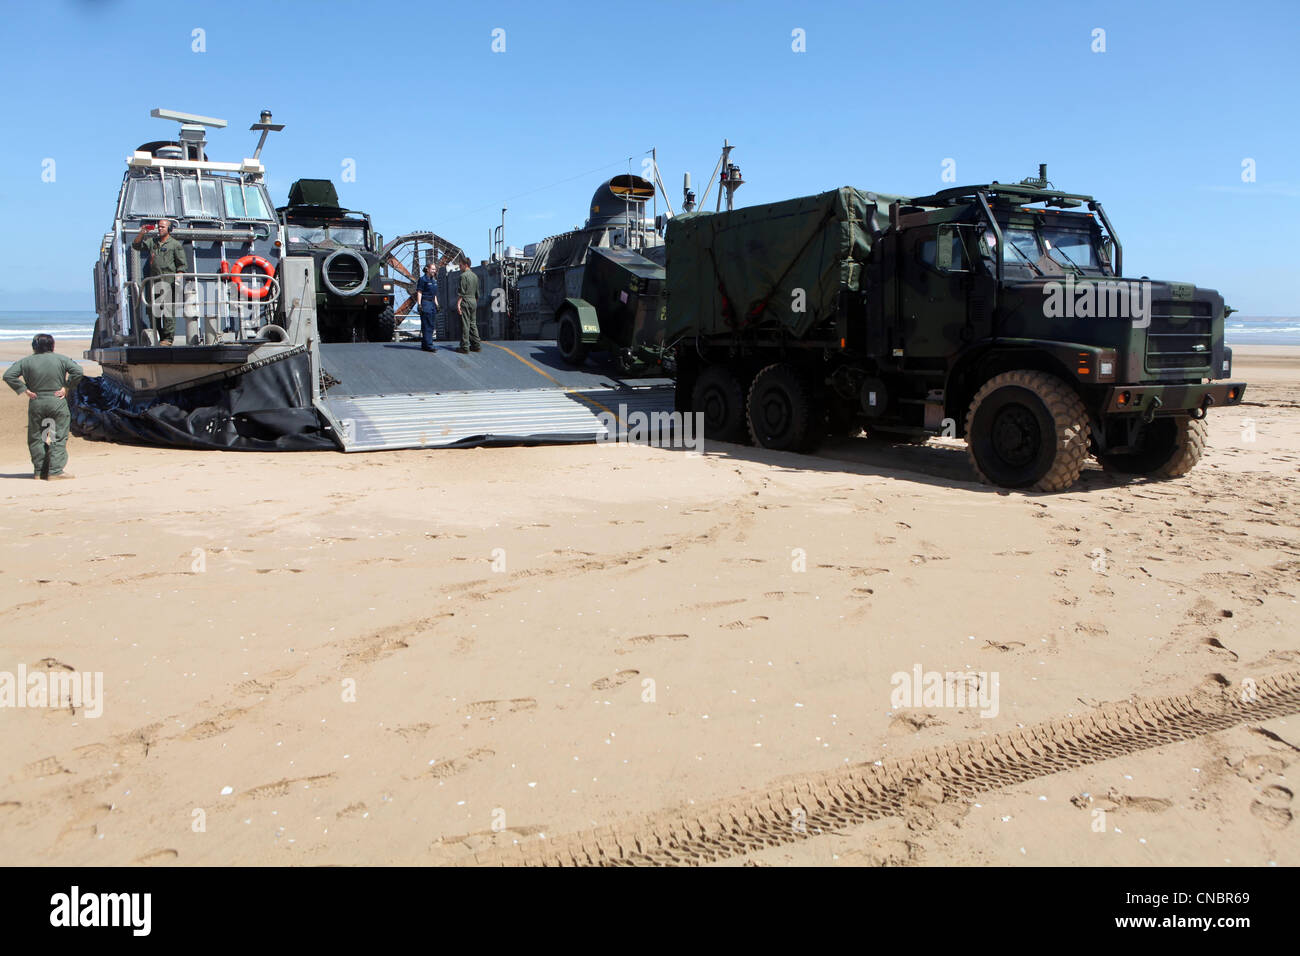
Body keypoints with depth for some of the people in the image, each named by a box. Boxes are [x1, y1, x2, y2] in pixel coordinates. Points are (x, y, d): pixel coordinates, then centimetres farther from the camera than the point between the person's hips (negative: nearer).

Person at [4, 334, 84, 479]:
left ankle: (39, 471, 12)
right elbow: (77, 371, -9)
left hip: (36, 403, 1)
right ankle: (56, 470, -7)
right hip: (58, 402, -1)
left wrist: (24, 390, 0)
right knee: (59, 437, 1)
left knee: (35, 438, 11)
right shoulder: (61, 359, 1)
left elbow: (8, 375, -3)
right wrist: (67, 387, -3)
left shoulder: (25, 362, 3)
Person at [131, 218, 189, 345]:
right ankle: (161, 337, 9)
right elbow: (135, 245, 20)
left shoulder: (175, 244, 3)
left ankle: (168, 338, -13)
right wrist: (141, 233, 6)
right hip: (154, 281, 6)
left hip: (168, 281, -6)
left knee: (168, 310, -12)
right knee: (156, 311, 5)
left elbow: (183, 265, 0)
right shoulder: (152, 241, 19)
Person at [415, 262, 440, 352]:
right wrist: (419, 304, -18)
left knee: (431, 326, 8)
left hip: (432, 303, 9)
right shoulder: (423, 279, -6)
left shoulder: (434, 281, 18)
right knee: (427, 325, -11)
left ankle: (424, 345, 14)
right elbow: (419, 292, -11)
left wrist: (436, 304, 21)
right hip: (425, 303, -9)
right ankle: (428, 345, -14)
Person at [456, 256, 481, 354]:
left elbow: (461, 292, -15)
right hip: (473, 301, 8)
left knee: (465, 324, -7)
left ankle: (464, 347, -7)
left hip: (465, 302, -8)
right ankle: (476, 345, 11)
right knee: (473, 324, 12)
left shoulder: (463, 275, -10)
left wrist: (458, 303, -15)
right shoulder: (475, 276, 15)